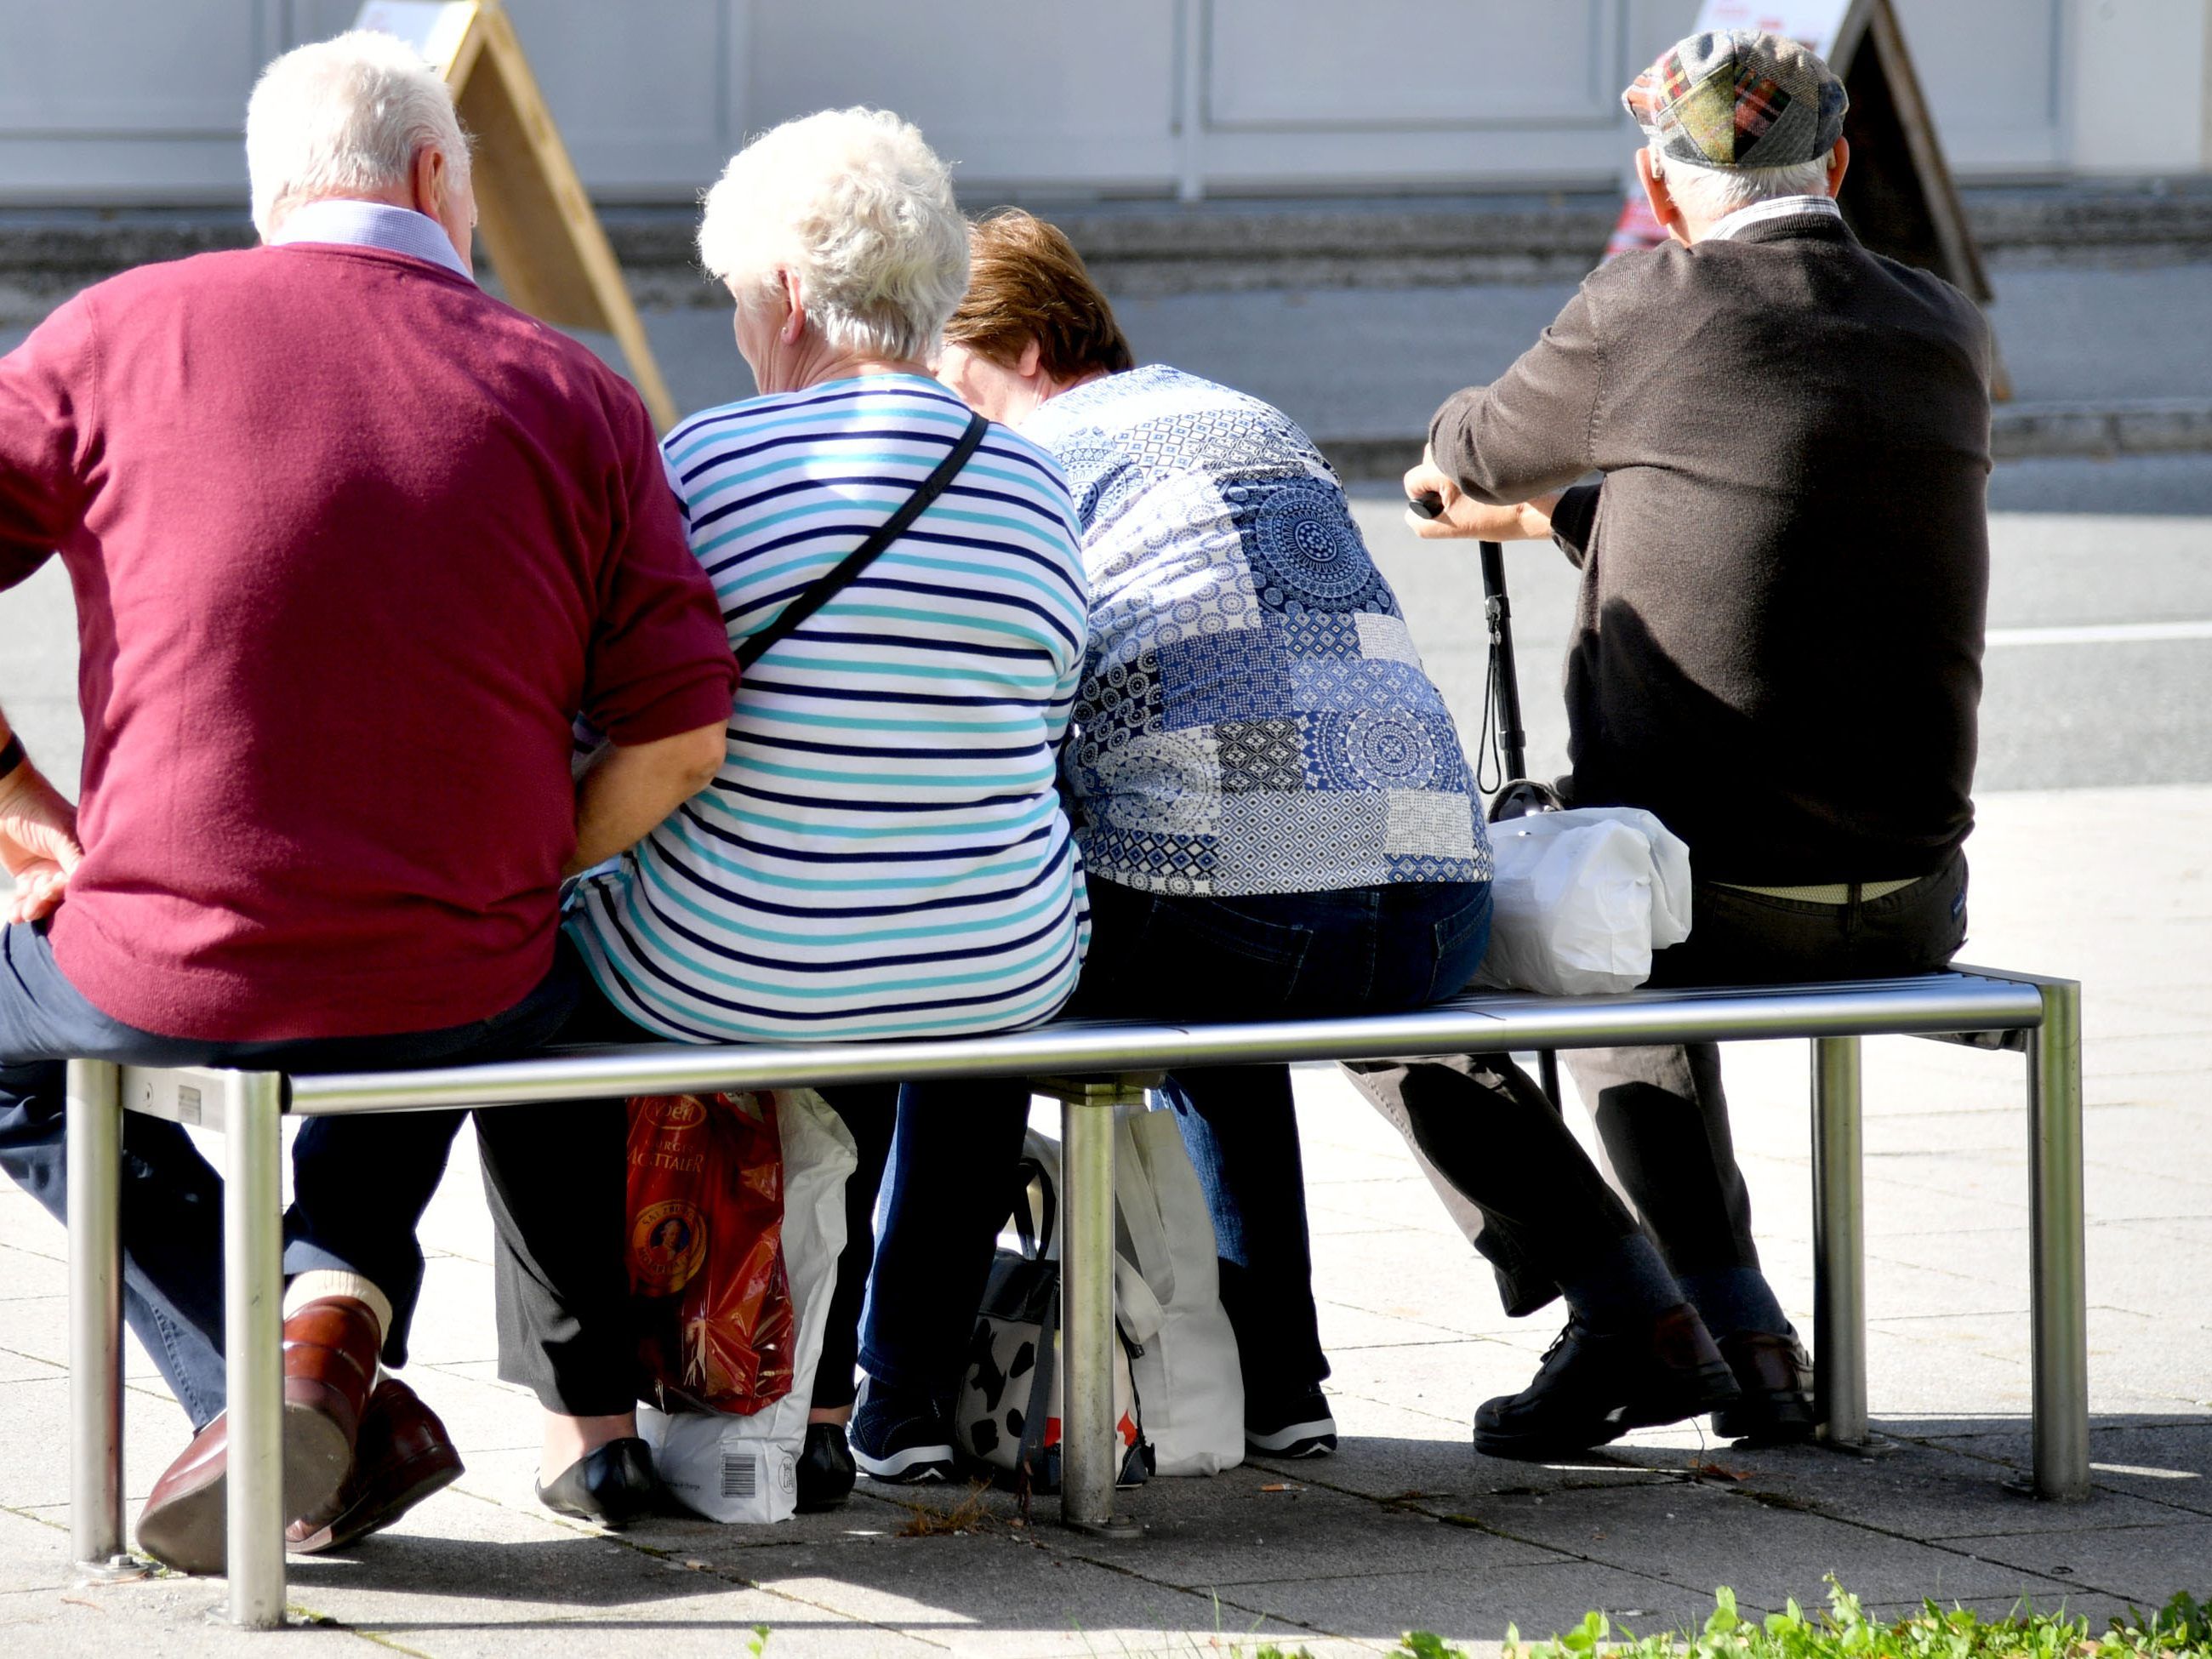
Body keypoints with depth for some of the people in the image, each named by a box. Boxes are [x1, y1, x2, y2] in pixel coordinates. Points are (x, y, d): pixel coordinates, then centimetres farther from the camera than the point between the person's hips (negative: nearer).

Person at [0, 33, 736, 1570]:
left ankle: (280, 1384, 11)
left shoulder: (123, 332, 0)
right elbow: (681, 734, -3)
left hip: (171, 978, -3)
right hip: (468, 986, 3)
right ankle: (343, 1303, 16)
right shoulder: (574, 396, 3)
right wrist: (517, 881, 11)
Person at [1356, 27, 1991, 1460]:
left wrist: (1468, 452, 37)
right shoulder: (1947, 335, 7)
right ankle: (1741, 1327, 30)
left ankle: (1632, 1318, 7)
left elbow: (1473, 451, 11)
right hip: (1910, 907, 6)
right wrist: (1549, 516, 37)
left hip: (1714, 896, -6)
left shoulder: (1648, 309, -9)